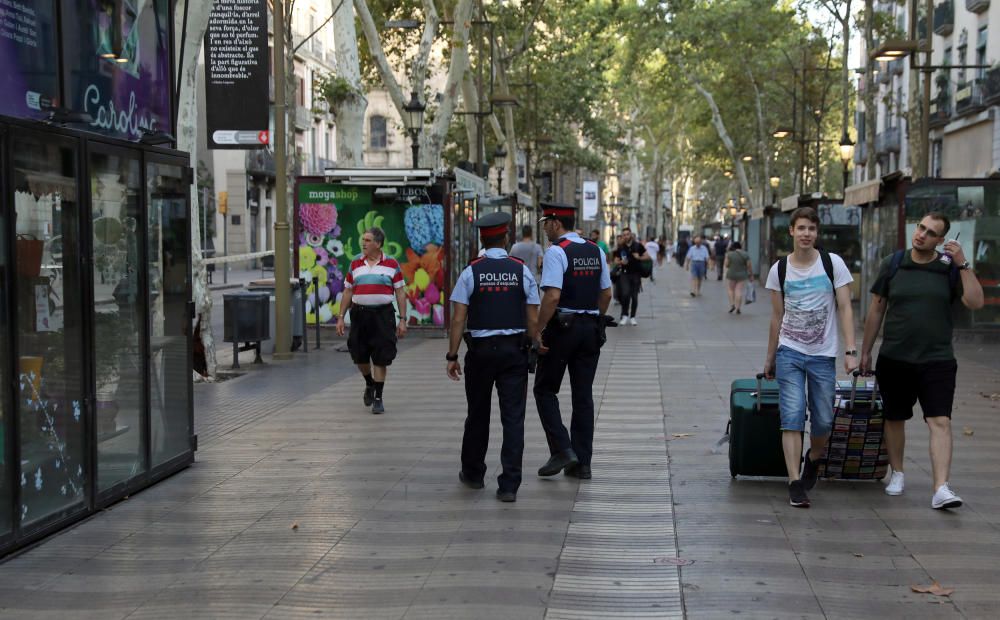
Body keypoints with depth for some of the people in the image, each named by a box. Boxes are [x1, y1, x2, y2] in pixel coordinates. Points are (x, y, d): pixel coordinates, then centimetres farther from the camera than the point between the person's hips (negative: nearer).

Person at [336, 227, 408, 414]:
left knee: (380, 359, -3)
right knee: (359, 356, 5)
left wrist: (402, 320, -3)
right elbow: (348, 292, 12)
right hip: (359, 313, 3)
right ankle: (369, 385, 33)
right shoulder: (355, 264, 9)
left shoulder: (392, 264, 2)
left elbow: (400, 293, 3)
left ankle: (378, 398, 7)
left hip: (383, 315, -2)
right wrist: (341, 317, 6)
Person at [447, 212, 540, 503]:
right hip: (514, 350, 0)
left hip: (480, 350, 0)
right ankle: (509, 485, -3)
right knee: (513, 418, 1)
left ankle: (473, 473, 31)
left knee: (478, 414, 15)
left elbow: (458, 318, -7)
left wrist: (452, 356, -3)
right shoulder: (522, 271, -1)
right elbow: (533, 319, -2)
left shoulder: (471, 272, -4)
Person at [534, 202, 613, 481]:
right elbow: (606, 294, 14)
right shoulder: (596, 251, 10)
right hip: (591, 328, 7)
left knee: (545, 390, 7)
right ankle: (582, 463, 10)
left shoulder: (556, 252, -12)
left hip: (562, 326, -7)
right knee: (583, 395, 9)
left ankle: (562, 450, -5)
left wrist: (538, 330, -16)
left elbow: (552, 296, -21)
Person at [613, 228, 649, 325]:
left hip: (636, 274, 0)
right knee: (625, 294, -16)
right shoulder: (620, 248, 5)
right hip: (624, 274, 0)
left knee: (634, 296, 5)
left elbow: (647, 256, 3)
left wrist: (639, 257, -15)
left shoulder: (638, 246, 2)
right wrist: (621, 262, -12)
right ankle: (625, 316, -3)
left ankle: (632, 317, 17)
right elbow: (616, 261, 9)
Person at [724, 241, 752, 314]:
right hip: (742, 276, 1)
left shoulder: (729, 254, -7)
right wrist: (751, 274, 9)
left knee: (730, 289, 14)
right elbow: (749, 266, -2)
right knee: (739, 291, 3)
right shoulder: (746, 255, -3)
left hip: (731, 275, -1)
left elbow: (726, 265, -4)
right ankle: (738, 308, 0)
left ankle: (732, 304, 1)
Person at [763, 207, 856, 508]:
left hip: (823, 355, 0)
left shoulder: (833, 264, -2)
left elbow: (845, 309, -2)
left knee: (823, 422, 7)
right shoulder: (779, 269, 2)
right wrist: (770, 359, 15)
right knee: (792, 418, -9)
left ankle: (813, 459, 38)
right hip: (789, 353, 0)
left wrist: (851, 351, -11)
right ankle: (795, 484, -8)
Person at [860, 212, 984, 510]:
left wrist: (963, 264, -16)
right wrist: (865, 351, 10)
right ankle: (896, 474, 34)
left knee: (940, 422, -12)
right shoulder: (892, 264, 3)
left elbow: (975, 302, -12)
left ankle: (941, 489, -17)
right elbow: (876, 310, 8)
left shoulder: (950, 270, 0)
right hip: (894, 359, 2)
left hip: (937, 361, -1)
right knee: (895, 419, 13)